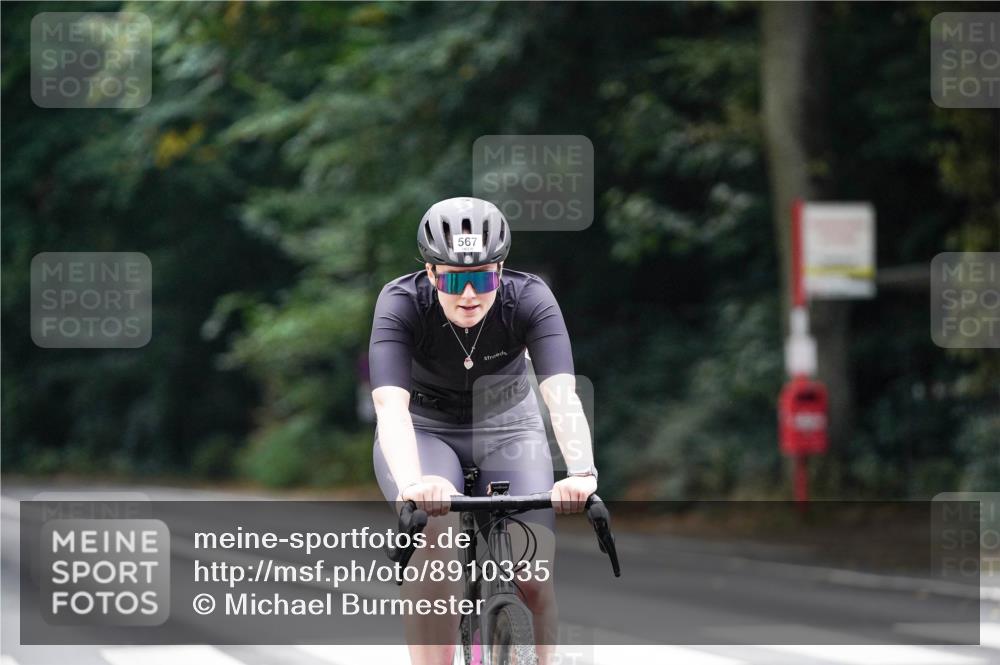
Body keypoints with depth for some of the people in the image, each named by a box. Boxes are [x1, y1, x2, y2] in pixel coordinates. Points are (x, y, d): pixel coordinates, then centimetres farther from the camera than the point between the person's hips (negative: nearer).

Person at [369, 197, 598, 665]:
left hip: (508, 429, 1)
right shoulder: (402, 303, -27)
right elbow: (390, 404, -40)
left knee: (533, 575, -18)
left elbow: (561, 395, -37)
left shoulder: (529, 299, -25)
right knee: (436, 539, -31)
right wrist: (411, 482, -59)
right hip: (424, 431, -1)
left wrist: (582, 472, -55)